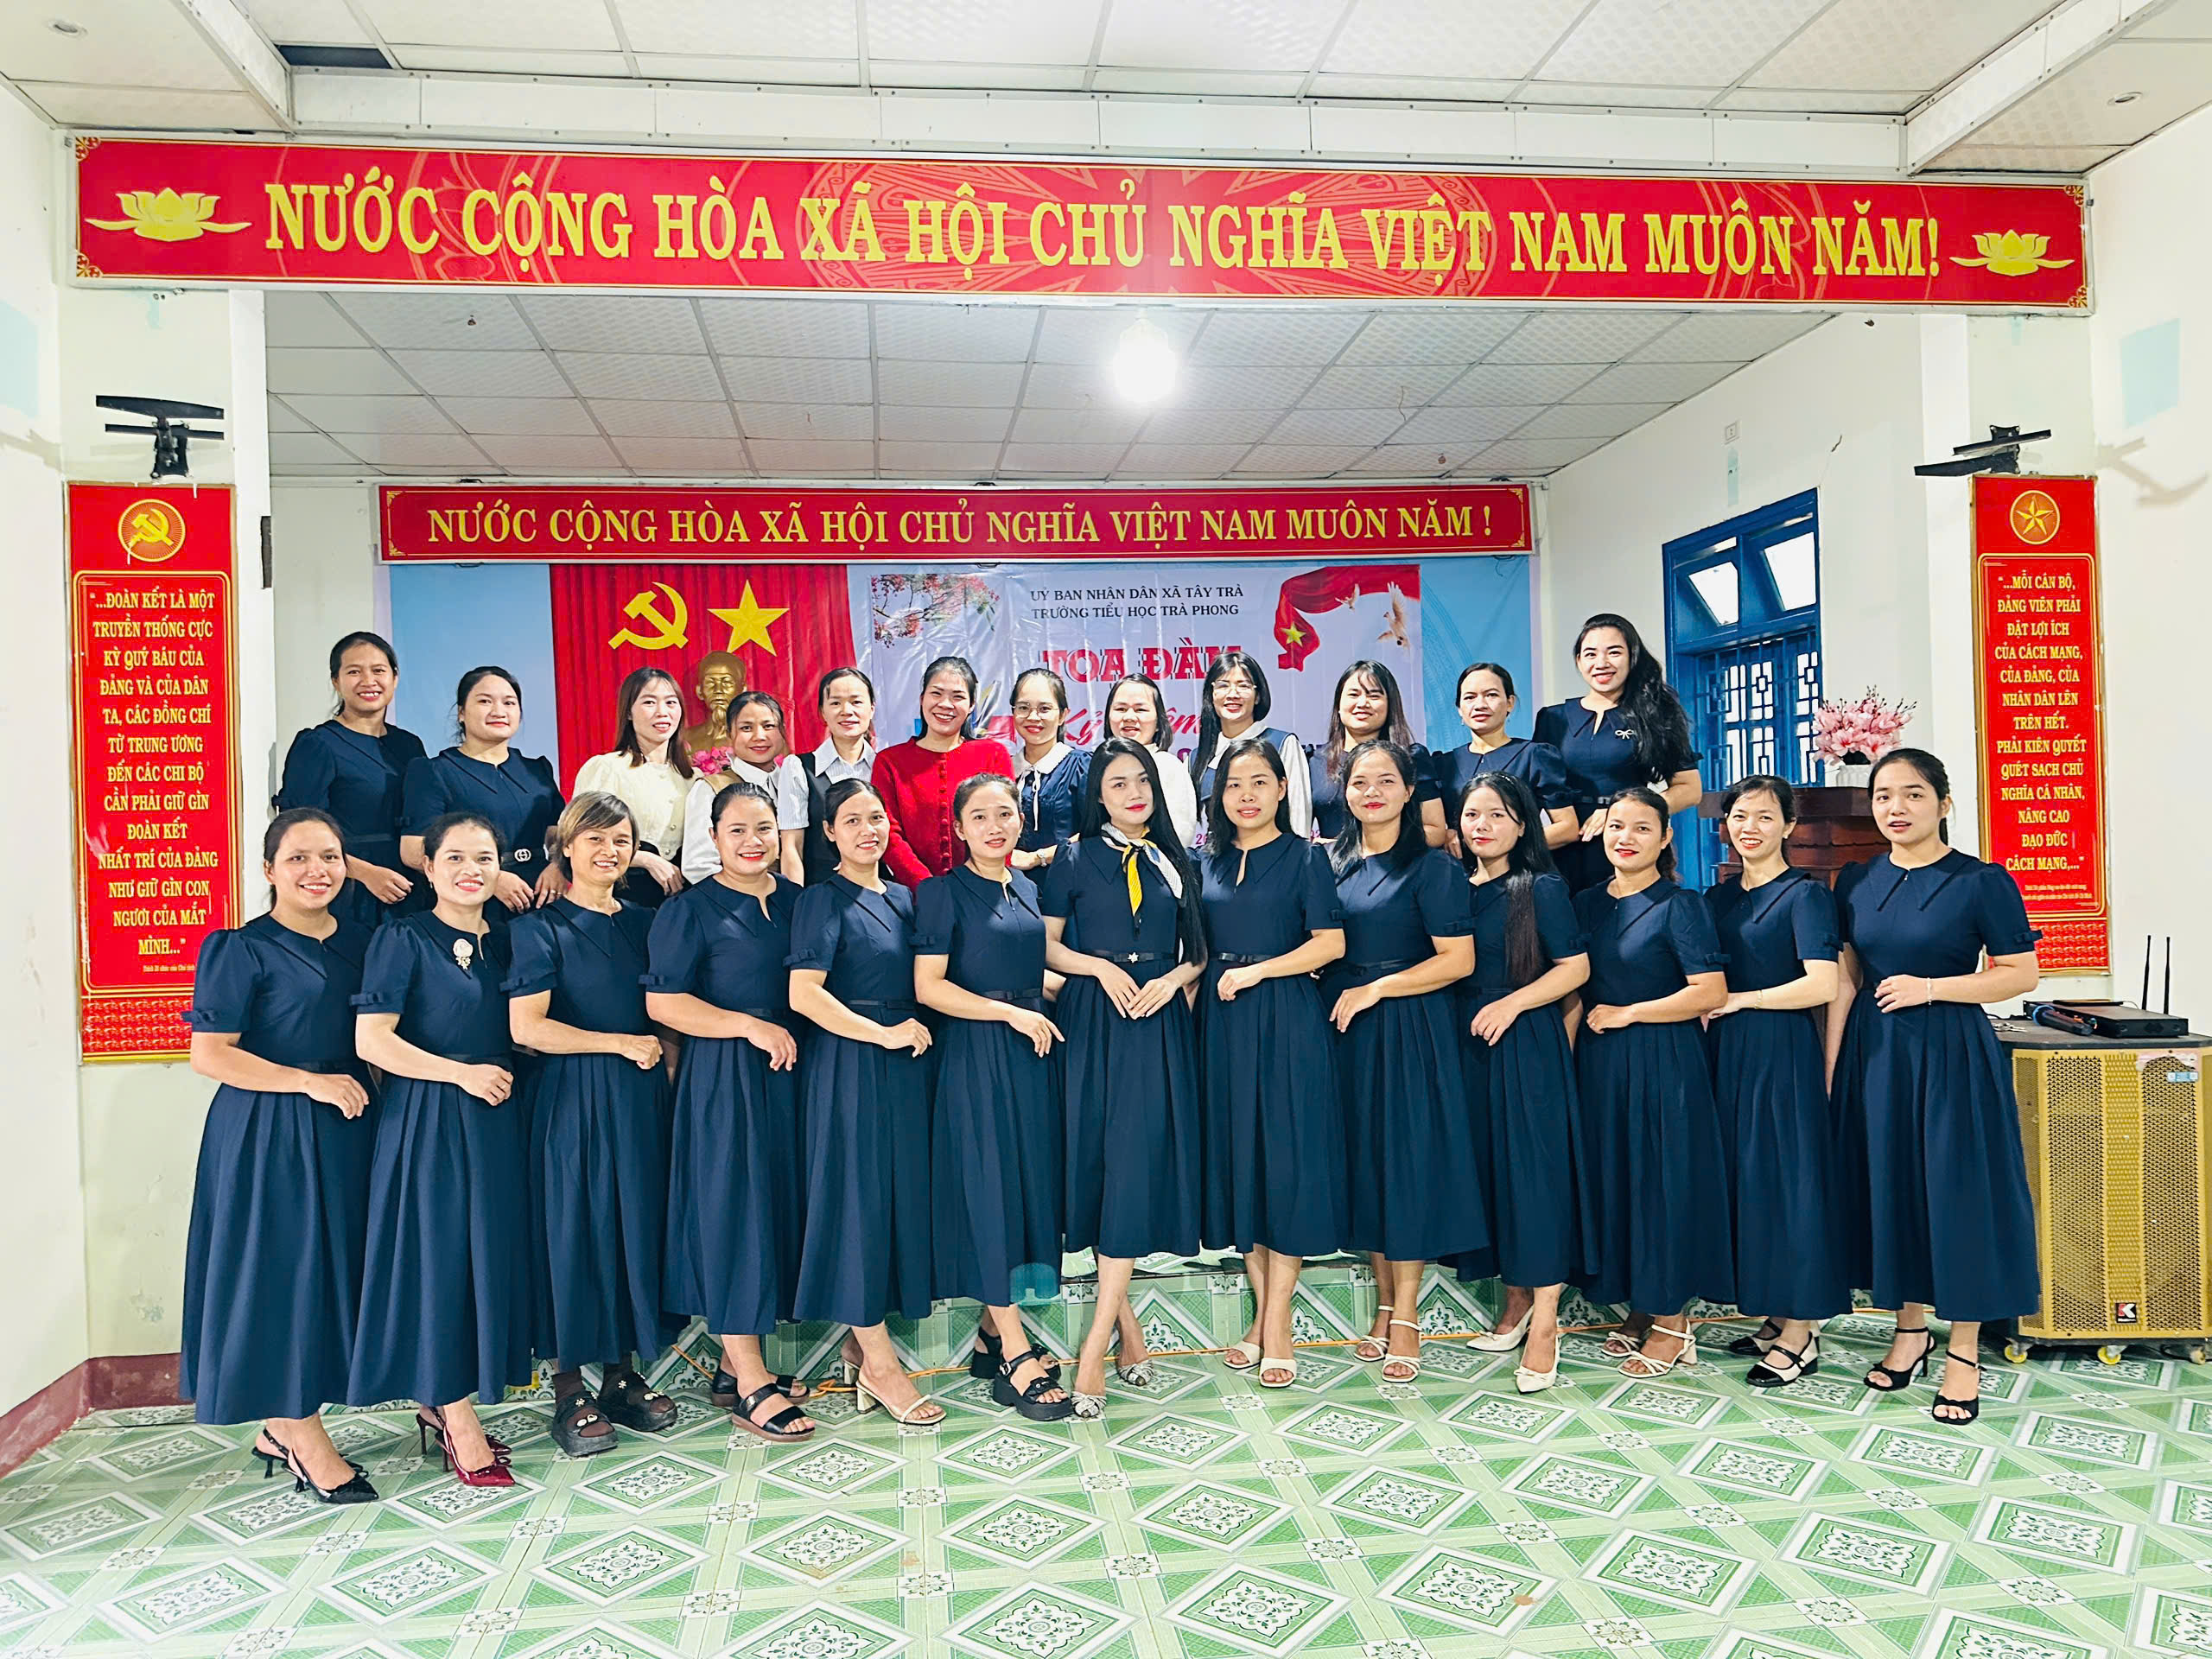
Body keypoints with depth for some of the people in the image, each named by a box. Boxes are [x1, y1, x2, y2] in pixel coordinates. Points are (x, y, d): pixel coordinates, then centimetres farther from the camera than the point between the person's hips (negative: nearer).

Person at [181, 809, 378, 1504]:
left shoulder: (360, 943, 10)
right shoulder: (239, 949, -7)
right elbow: (210, 1054, -13)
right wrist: (310, 1081, -16)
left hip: (347, 1133, 6)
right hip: (268, 1136, -6)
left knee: (331, 1270, 10)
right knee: (282, 1271, -1)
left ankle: (282, 1426, 26)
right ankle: (308, 1445, 11)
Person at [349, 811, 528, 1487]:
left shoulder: (503, 942, 11)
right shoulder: (403, 940, -6)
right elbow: (371, 1039, -14)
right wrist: (462, 1073, -14)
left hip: (494, 1123, 6)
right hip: (426, 1121, -6)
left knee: (488, 1253, 8)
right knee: (438, 1255, -2)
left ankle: (440, 1402, 24)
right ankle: (459, 1420, 9)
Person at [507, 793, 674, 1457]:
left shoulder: (643, 923, 13)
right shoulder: (543, 927, -4)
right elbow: (525, 1026, -14)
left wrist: (663, 1060, 3)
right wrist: (621, 1043, -12)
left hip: (640, 1100, 5)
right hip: (573, 1098, -5)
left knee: (637, 1224, 7)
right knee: (574, 1228, -1)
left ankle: (622, 1376, 19)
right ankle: (569, 1391, 10)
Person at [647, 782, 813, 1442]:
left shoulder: (796, 900, 10)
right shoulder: (689, 910, -6)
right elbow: (662, 1003, -12)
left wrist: (792, 1032, 3)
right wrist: (752, 1026, -15)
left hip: (785, 1073, 6)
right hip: (722, 1077, -6)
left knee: (778, 1202, 8)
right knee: (733, 1206, -4)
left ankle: (736, 1361, 22)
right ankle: (749, 1385, 3)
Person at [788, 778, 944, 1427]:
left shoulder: (903, 897, 14)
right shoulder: (824, 900, -7)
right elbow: (803, 993, -19)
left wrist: (919, 1031, 6)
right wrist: (885, 1034, -17)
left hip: (905, 1063, 7)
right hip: (849, 1064, -7)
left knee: (900, 1192, 9)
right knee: (860, 1195, -3)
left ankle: (863, 1342, 21)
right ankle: (878, 1363, 5)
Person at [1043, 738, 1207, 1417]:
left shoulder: (1175, 863, 12)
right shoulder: (1074, 858, 6)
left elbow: (1199, 949, 14)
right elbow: (1046, 945, 4)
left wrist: (1174, 978, -5)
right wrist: (1099, 965, -11)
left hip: (1158, 1028, 1)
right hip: (1092, 1023, -1)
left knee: (1137, 1172, -8)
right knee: (1099, 1165, -1)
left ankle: (1095, 1348, -7)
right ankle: (1125, 1320, 16)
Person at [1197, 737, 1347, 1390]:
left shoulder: (1305, 857, -2)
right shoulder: (1208, 861, 11)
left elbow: (1330, 942, -9)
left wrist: (1257, 971, -12)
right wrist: (1201, 989, 0)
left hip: (1287, 1022, -4)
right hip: (1222, 1021, 5)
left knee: (1286, 1158, -3)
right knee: (1236, 1156, 6)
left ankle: (1278, 1322, 4)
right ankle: (1261, 1308, 17)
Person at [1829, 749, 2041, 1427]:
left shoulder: (1982, 882, -7)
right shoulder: (1856, 883, 6)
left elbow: (2021, 973, -7)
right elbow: (1845, 980, 7)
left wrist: (1931, 987, -16)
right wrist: (1829, 1069, 3)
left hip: (1950, 1053, -4)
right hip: (1874, 1053, 4)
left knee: (1959, 1192, 0)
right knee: (1890, 1187, 11)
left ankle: (1963, 1353, 14)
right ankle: (1910, 1328, 28)